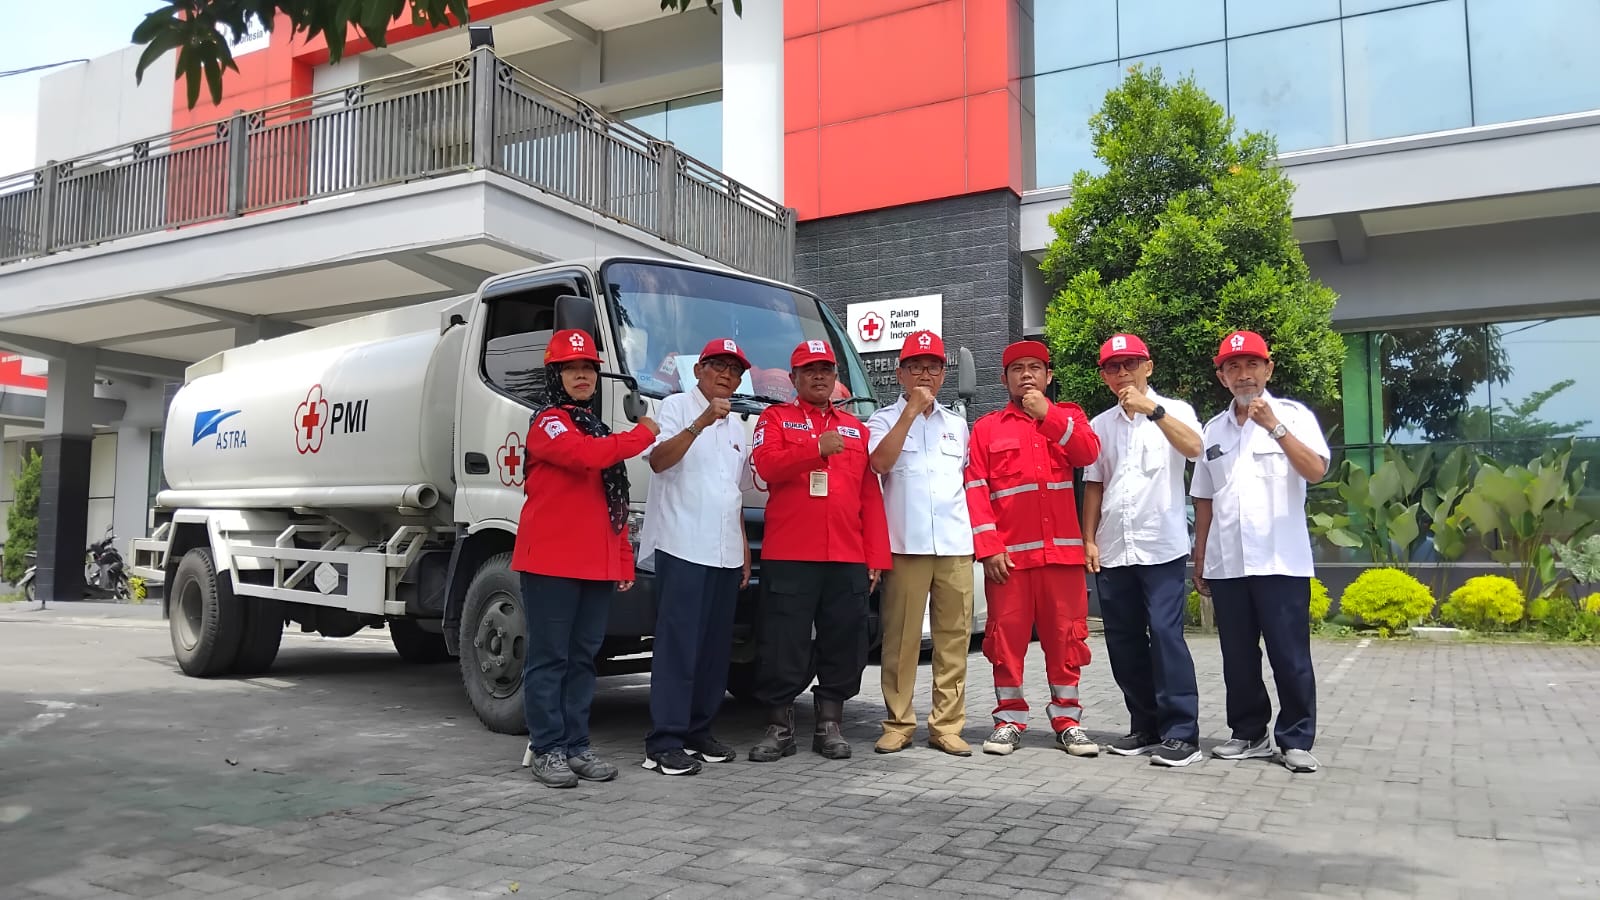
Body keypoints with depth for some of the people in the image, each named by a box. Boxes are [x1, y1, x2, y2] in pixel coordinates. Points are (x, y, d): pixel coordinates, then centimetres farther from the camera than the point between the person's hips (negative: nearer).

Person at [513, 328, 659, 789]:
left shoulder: (599, 430, 20)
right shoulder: (547, 422, -3)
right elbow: (585, 456, -24)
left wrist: (625, 561, 14)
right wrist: (642, 434, -10)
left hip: (596, 565, 7)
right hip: (550, 561, -7)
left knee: (583, 658, 10)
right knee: (549, 658, -1)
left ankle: (576, 746, 17)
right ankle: (547, 749, 6)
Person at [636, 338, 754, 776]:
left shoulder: (737, 428, 22)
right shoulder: (677, 407, 0)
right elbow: (658, 459, -17)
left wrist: (744, 551, 20)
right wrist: (701, 422, -27)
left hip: (725, 555, 7)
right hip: (681, 547, -7)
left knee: (715, 648, 8)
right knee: (678, 645, -8)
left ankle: (698, 731, 17)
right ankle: (665, 742, -5)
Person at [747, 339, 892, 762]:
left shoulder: (855, 428, 18)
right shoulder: (775, 418, 10)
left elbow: (871, 496, 13)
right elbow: (766, 465, -9)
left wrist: (877, 556, 6)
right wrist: (817, 448, -19)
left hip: (848, 559, 4)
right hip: (789, 557, -3)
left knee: (843, 646, 6)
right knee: (783, 647, -1)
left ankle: (829, 727, 18)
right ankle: (779, 729, 11)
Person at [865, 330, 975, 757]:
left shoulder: (957, 424, 19)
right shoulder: (884, 419, 6)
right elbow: (880, 462, -13)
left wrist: (976, 532, 13)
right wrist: (912, 409, -10)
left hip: (955, 545, 4)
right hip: (905, 545, -3)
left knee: (954, 638, 2)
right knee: (901, 639, -2)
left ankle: (947, 725, 8)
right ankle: (898, 723, 7)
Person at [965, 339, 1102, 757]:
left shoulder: (1068, 415, 13)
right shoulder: (986, 428, 8)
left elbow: (1089, 453, -7)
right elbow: (975, 490, 0)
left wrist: (1047, 415, -15)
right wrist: (989, 548, -9)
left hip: (1061, 549, 1)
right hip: (1008, 552, -1)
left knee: (1065, 635, 5)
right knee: (1006, 635, 2)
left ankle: (1067, 718, 15)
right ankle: (1009, 719, 13)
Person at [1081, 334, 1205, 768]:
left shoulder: (1173, 411, 1)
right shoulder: (1101, 425, 13)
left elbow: (1193, 448, -20)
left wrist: (1151, 408, -29)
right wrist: (1089, 541, 8)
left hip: (1162, 546, -5)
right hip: (1113, 550, 5)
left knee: (1166, 635, -10)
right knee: (1124, 642, 7)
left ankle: (1181, 734, -3)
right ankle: (1147, 726, 19)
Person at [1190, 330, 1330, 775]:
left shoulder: (1293, 415, 1)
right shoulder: (1213, 429, 12)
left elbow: (1316, 471, -14)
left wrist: (1276, 427, -21)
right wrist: (1199, 559, 13)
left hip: (1280, 561, -4)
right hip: (1226, 564, 4)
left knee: (1290, 655, 0)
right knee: (1238, 656, 10)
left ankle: (1296, 741, 11)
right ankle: (1249, 734, 21)